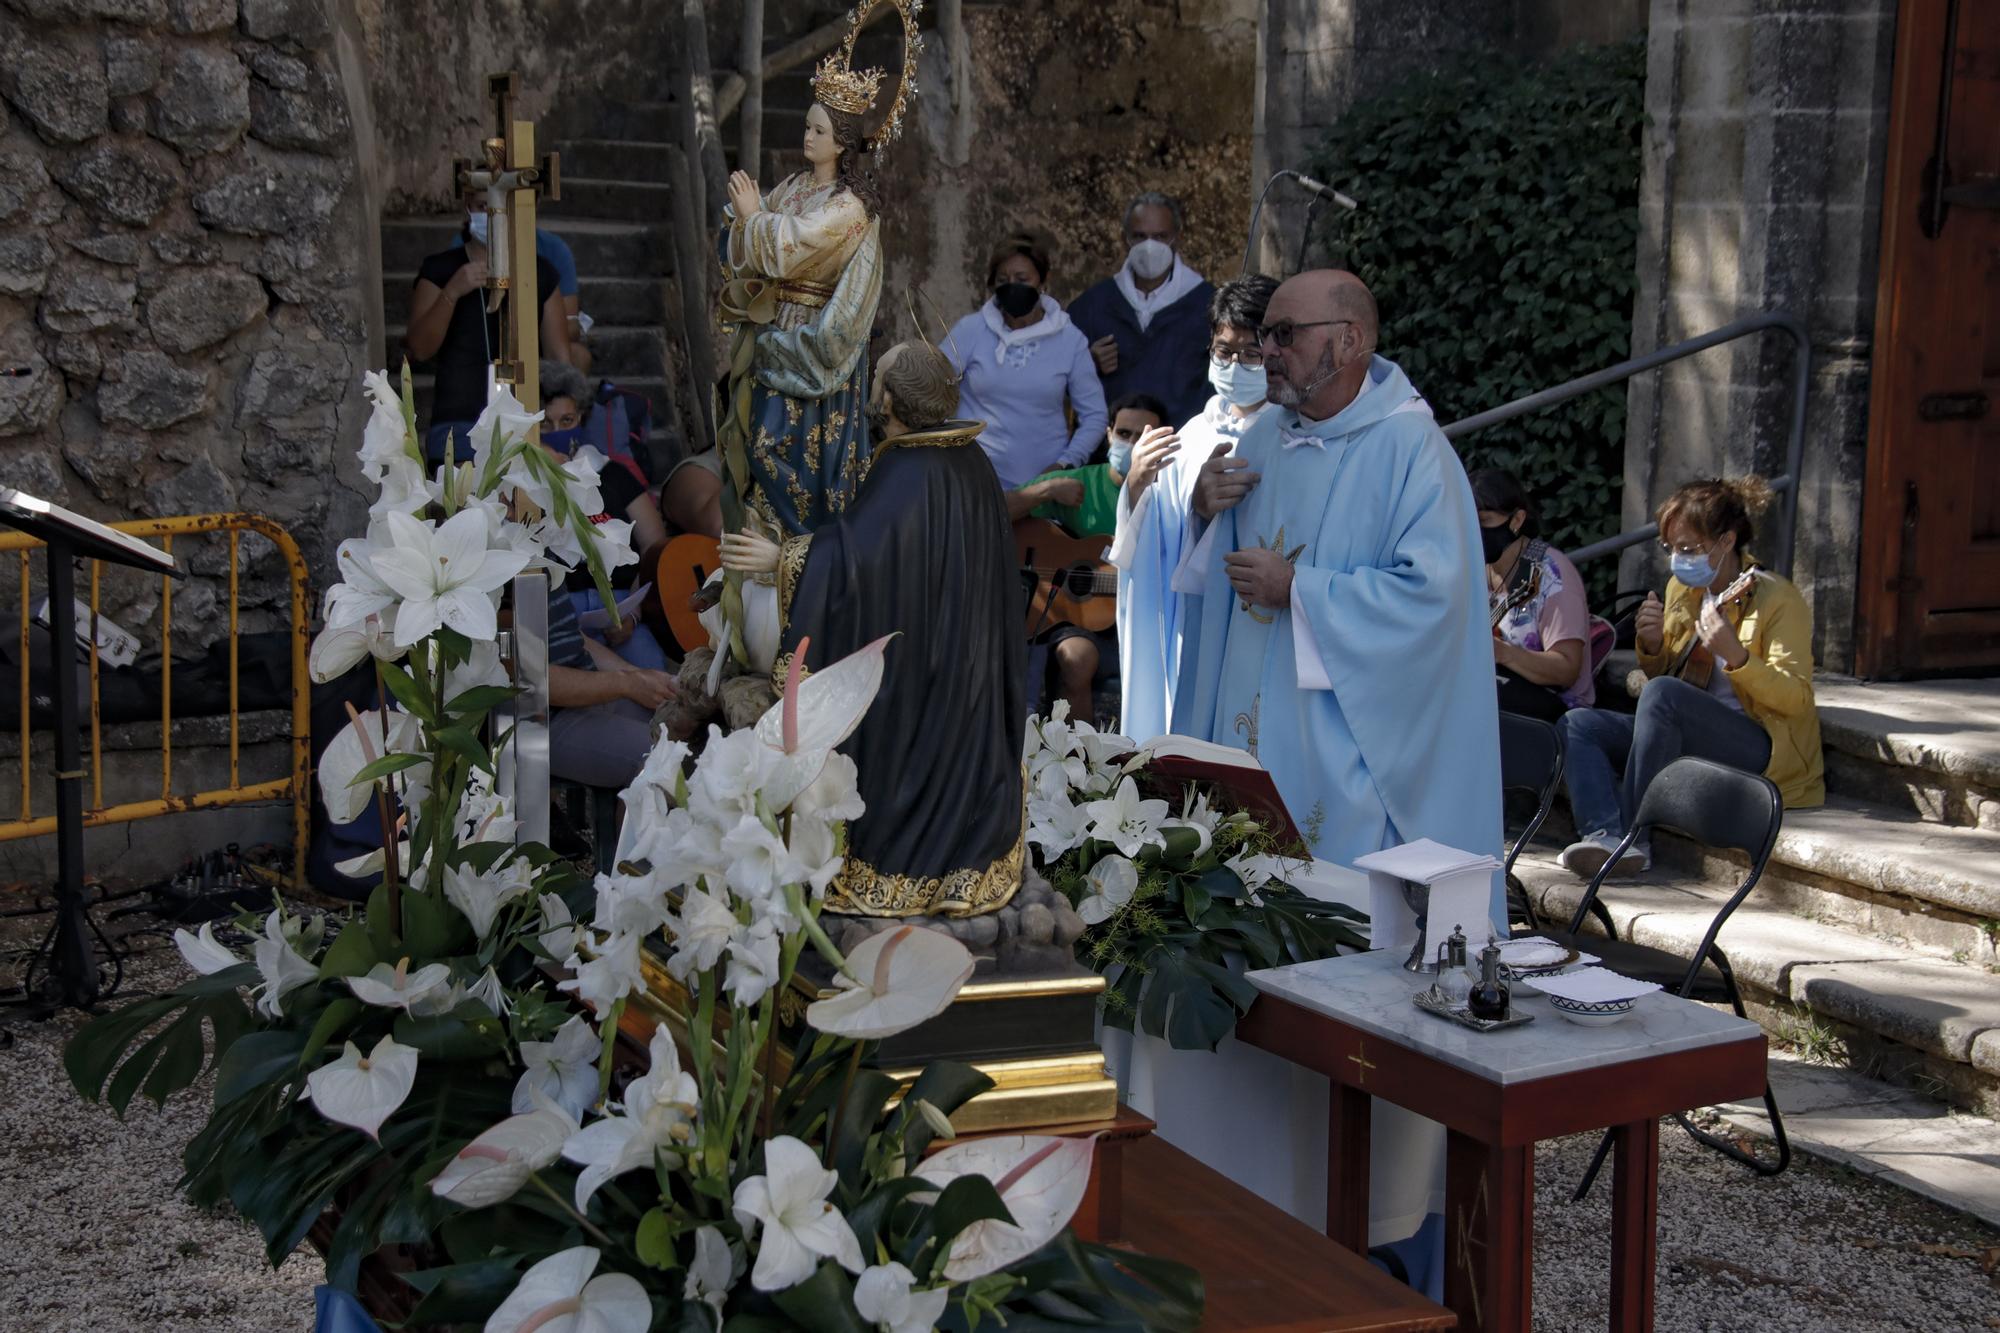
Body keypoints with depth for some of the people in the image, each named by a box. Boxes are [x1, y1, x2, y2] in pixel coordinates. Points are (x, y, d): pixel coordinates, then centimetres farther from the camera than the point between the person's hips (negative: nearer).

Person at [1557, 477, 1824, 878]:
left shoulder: (1778, 599, -10)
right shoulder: (1682, 589, 10)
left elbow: (1796, 699, -17)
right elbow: (1661, 673, 21)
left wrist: (1735, 655, -33)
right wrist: (1651, 646, -2)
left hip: (1762, 750, -8)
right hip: (1692, 739, 8)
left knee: (1663, 694, -33)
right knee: (1578, 725, -8)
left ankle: (1634, 835, -25)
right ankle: (1606, 835, -32)